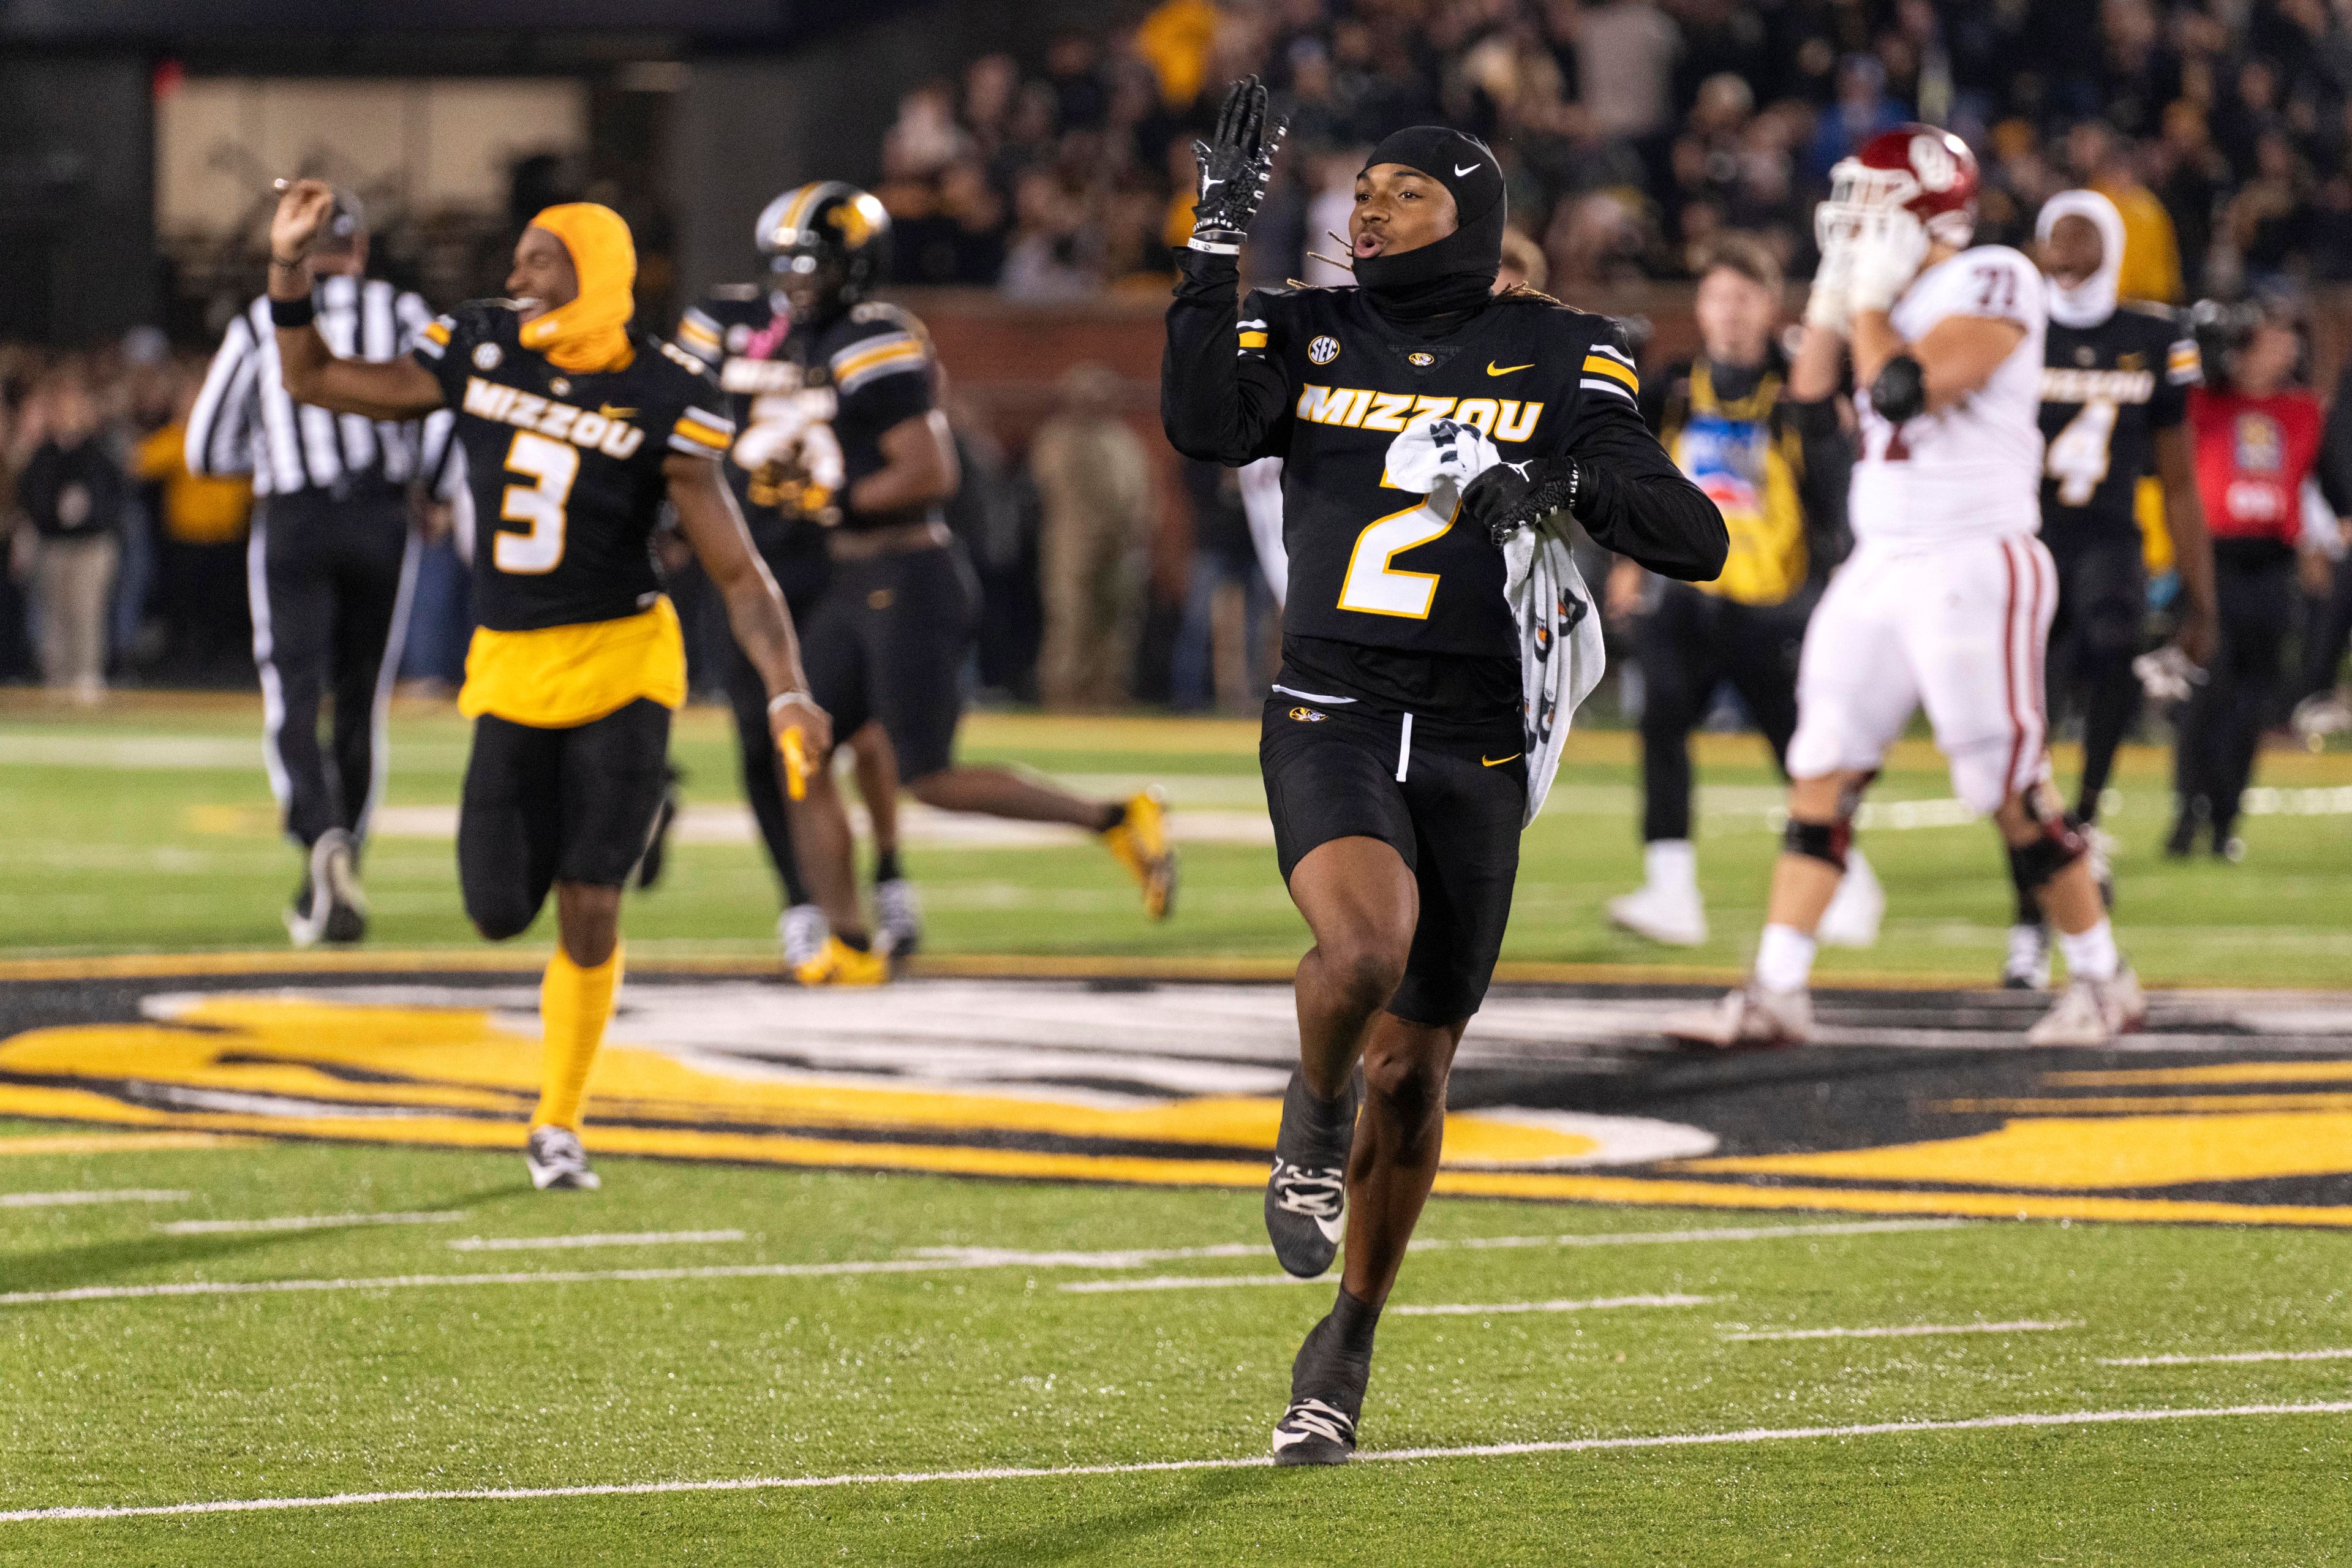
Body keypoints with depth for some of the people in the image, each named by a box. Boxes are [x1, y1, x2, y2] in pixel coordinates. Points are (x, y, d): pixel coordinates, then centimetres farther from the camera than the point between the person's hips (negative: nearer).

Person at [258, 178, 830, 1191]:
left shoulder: (661, 404, -10)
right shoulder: (481, 353, 0)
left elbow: (736, 570, -10)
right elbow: (315, 381, 10)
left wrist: (787, 692, -22)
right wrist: (288, 267, -3)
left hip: (620, 664, -3)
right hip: (512, 672, 3)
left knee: (587, 907, -6)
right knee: (500, 913, -1)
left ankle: (559, 1125, 10)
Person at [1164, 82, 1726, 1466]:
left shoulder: (1558, 358, 3)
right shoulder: (1309, 337, 7)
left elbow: (1694, 541, -4)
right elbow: (1205, 426, -15)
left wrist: (1562, 479, -21)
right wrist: (1221, 244, -18)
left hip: (1476, 748, 1)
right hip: (1332, 718, -1)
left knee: (1414, 1065, 8)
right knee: (1364, 949, -31)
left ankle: (1347, 1352, 29)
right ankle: (1315, 1119, 3)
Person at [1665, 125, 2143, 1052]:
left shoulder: (1991, 283, -11)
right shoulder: (1890, 296, 15)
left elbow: (1903, 392, -22)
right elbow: (1809, 393, 13)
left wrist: (1869, 298, -10)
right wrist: (1836, 289, 8)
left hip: (1973, 566, -8)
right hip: (1879, 570, 8)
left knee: (2011, 790, -4)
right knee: (1821, 773, 1)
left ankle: (2103, 983, 10)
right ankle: (1775, 998, 1)